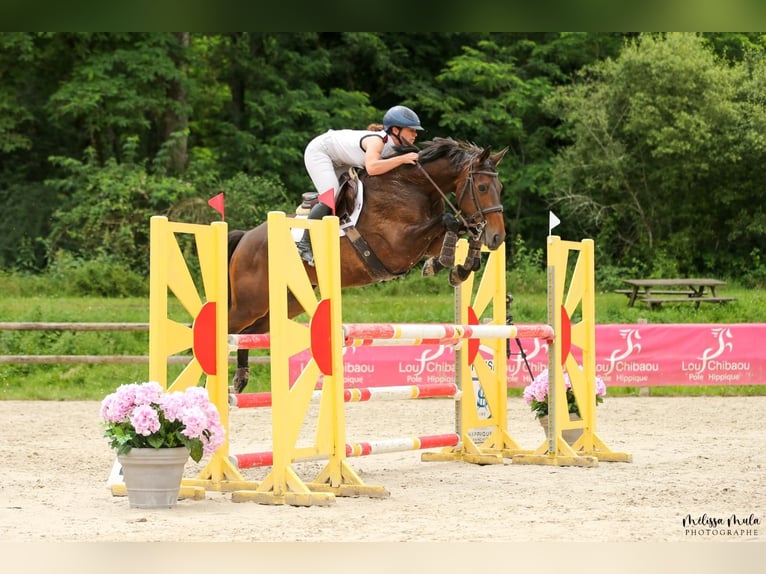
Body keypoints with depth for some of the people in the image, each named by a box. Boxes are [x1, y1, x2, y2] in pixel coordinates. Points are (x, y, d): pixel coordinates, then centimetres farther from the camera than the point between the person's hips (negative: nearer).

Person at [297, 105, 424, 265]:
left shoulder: (393, 144, -11)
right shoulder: (377, 141, -35)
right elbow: (372, 168, -54)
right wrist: (402, 159, -50)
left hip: (338, 160, 9)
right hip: (318, 152, -9)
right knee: (330, 198, -21)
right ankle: (304, 245, -15)